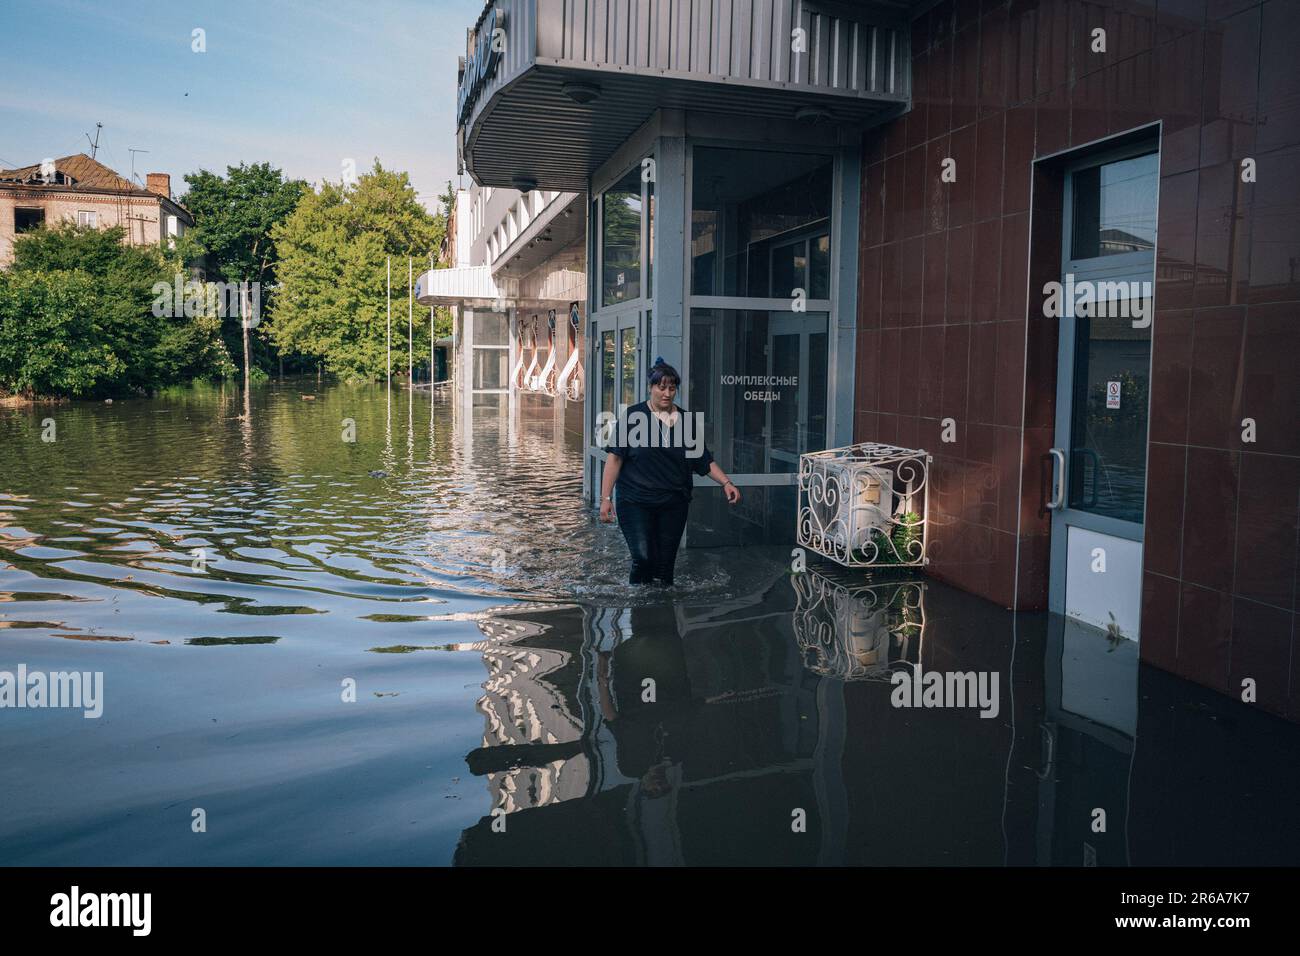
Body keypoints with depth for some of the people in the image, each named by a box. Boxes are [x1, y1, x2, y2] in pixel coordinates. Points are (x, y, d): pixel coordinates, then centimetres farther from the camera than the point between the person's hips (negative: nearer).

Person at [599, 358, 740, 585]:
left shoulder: (685, 420, 9)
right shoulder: (634, 415, -1)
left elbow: (704, 461, 12)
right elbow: (615, 457, -3)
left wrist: (726, 483, -3)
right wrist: (606, 498, -9)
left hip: (674, 505, 3)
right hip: (636, 502, -3)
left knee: (665, 565, 5)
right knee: (643, 558, -15)